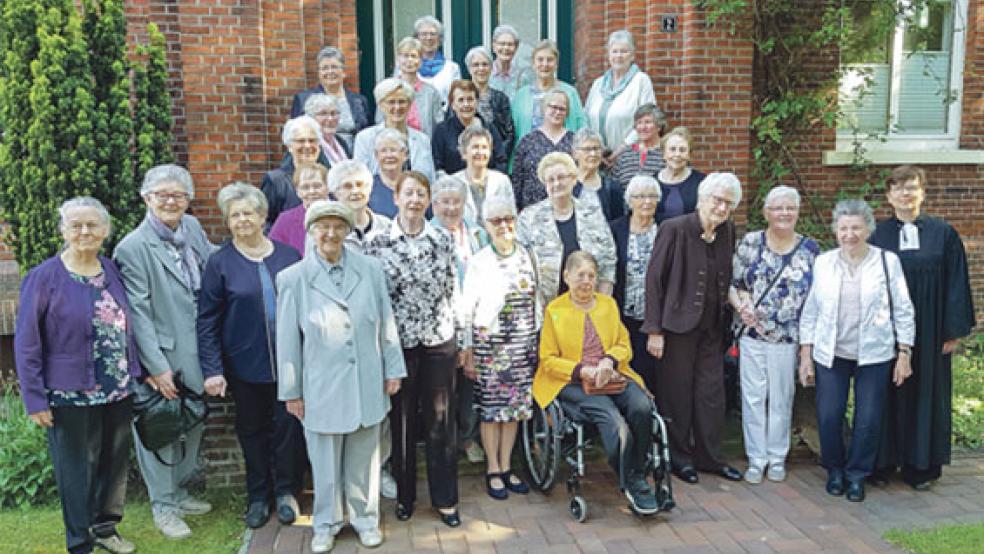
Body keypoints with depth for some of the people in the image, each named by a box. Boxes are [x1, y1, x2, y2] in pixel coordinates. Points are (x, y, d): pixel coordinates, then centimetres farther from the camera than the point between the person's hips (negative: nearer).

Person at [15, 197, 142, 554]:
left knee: (115, 463, 16)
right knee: (76, 471, 9)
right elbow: (26, 343, -8)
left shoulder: (112, 270, 3)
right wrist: (35, 399, -11)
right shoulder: (44, 277, -9)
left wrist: (137, 374, 6)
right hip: (71, 396, -4)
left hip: (118, 391, 4)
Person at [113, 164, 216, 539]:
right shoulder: (133, 248, -14)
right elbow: (138, 313, -15)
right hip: (162, 355, -6)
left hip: (197, 354, 7)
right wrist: (157, 367, -16)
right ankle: (163, 506, 26)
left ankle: (179, 492, 39)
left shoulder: (192, 227, 3)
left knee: (194, 425, 19)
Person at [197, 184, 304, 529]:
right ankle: (258, 496, 29)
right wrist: (212, 369, -9)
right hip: (244, 364, -1)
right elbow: (207, 320, -3)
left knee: (288, 426, 6)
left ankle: (286, 491, 26)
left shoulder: (288, 256, 3)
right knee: (252, 429, 12)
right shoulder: (220, 262, -3)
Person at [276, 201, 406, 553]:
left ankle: (365, 517, 34)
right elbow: (287, 340, -2)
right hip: (321, 388, -1)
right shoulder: (293, 278, -6)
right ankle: (326, 524, 33)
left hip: (367, 386, 2)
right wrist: (291, 391, 1)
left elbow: (386, 324, 3)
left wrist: (393, 369, 5)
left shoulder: (370, 270, -2)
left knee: (363, 458, 15)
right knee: (325, 461, 13)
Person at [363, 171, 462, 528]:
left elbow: (453, 292, 7)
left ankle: (445, 498, 21)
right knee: (402, 421, 10)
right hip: (398, 343, -1)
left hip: (440, 341, 1)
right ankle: (405, 495, 27)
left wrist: (462, 341, 6)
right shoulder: (378, 244, -3)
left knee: (441, 420, 7)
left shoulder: (443, 241, 3)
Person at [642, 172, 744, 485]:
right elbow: (654, 280, -12)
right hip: (679, 324, -5)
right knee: (677, 393, 6)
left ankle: (709, 456, 25)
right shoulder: (674, 229, -13)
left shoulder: (728, 232, 4)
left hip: (712, 327, 5)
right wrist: (654, 330, -14)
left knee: (712, 392, 10)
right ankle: (679, 457, 21)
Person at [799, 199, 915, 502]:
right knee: (828, 417, 1)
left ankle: (857, 474, 24)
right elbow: (810, 310, 5)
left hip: (874, 355, -1)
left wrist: (904, 353, -2)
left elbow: (903, 310, 2)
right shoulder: (823, 262, 3)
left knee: (868, 420, 3)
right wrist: (805, 354, 3)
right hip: (830, 354, 1)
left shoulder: (887, 261, -2)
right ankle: (834, 469, 25)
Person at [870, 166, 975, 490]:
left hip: (928, 330, 0)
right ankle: (884, 461, 18)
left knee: (925, 392, 8)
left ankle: (921, 465, 20)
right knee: (888, 395, 6)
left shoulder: (943, 234, 0)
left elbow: (956, 285, 1)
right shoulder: (876, 235, 1)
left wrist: (954, 331, -3)